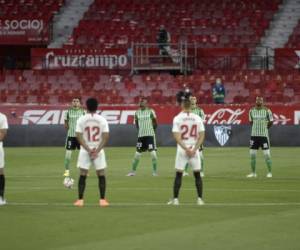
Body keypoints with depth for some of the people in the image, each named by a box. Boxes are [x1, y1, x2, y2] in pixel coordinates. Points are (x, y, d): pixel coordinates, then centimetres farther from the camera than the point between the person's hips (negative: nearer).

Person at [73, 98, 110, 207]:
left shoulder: (81, 120, -3)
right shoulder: (102, 120, -2)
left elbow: (79, 136, -9)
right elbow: (106, 137, -8)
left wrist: (88, 150, -10)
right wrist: (97, 150, -10)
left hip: (85, 150, 0)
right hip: (99, 150, 0)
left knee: (82, 175, 4)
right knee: (101, 175, 7)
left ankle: (80, 200, 1)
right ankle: (102, 200, 2)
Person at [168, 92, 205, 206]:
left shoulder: (177, 118, -5)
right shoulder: (197, 118, 1)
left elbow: (177, 137, -12)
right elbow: (202, 136, -4)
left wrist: (186, 149, -12)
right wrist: (194, 149, -7)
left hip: (182, 149, -1)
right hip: (194, 149, 2)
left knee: (178, 174, 5)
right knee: (197, 174, 8)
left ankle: (175, 199, 3)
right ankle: (200, 199, 4)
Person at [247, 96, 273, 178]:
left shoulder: (267, 111, -5)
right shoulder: (251, 111, 5)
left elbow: (271, 122, 5)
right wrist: (257, 128, 10)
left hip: (264, 135, -4)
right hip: (254, 135, 4)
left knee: (267, 154, -5)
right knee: (252, 154, 4)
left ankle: (270, 172, 4)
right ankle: (253, 173, 13)